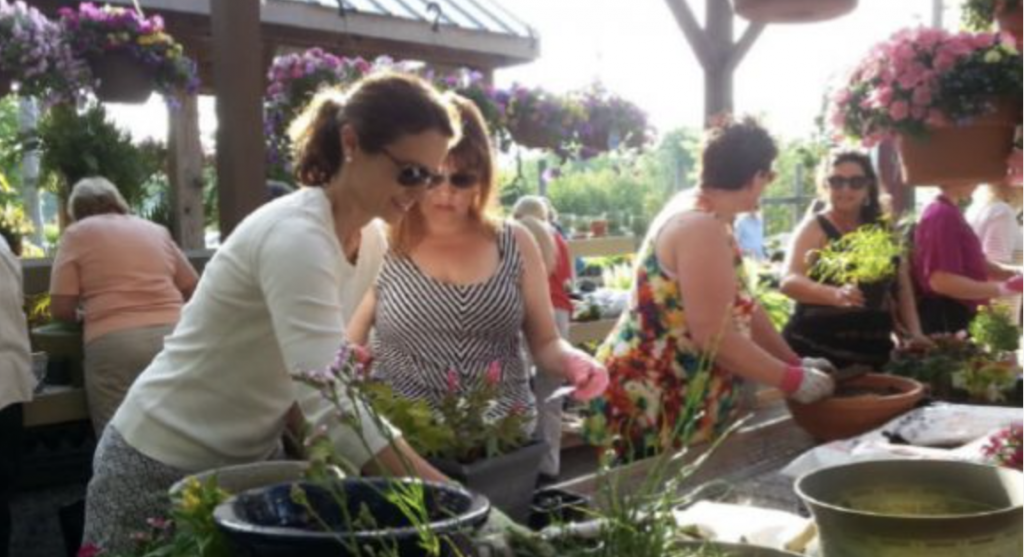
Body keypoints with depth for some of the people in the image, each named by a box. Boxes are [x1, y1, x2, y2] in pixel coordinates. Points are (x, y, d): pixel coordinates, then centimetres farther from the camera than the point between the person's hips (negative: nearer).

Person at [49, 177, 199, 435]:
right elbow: (192, 289, 25)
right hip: (175, 338, 4)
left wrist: (85, 316, 25)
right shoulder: (157, 230, 22)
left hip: (114, 344, -4)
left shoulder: (77, 233, 11)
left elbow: (61, 308, 5)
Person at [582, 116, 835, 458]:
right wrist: (791, 379, -16)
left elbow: (743, 308, 14)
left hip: (680, 403, 10)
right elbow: (714, 338, -26)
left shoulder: (703, 216, 9)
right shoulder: (701, 228, -22)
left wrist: (794, 362, 11)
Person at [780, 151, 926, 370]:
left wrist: (915, 334, 4)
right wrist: (836, 294, -36)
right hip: (816, 352, -5)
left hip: (873, 354, 5)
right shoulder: (815, 228, -4)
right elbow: (789, 281, -19)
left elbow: (902, 287, 18)